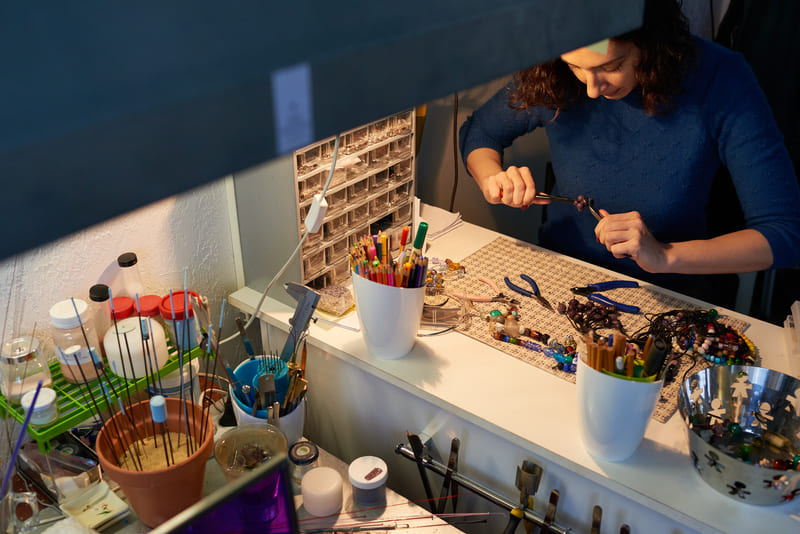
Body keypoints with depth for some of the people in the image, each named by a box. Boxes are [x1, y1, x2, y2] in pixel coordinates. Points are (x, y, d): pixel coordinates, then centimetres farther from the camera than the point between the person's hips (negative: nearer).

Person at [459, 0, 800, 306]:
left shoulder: (720, 78, -18)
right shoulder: (552, 80, -11)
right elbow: (478, 131, 9)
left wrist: (666, 256, -30)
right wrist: (493, 180, -14)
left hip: (667, 293, -1)